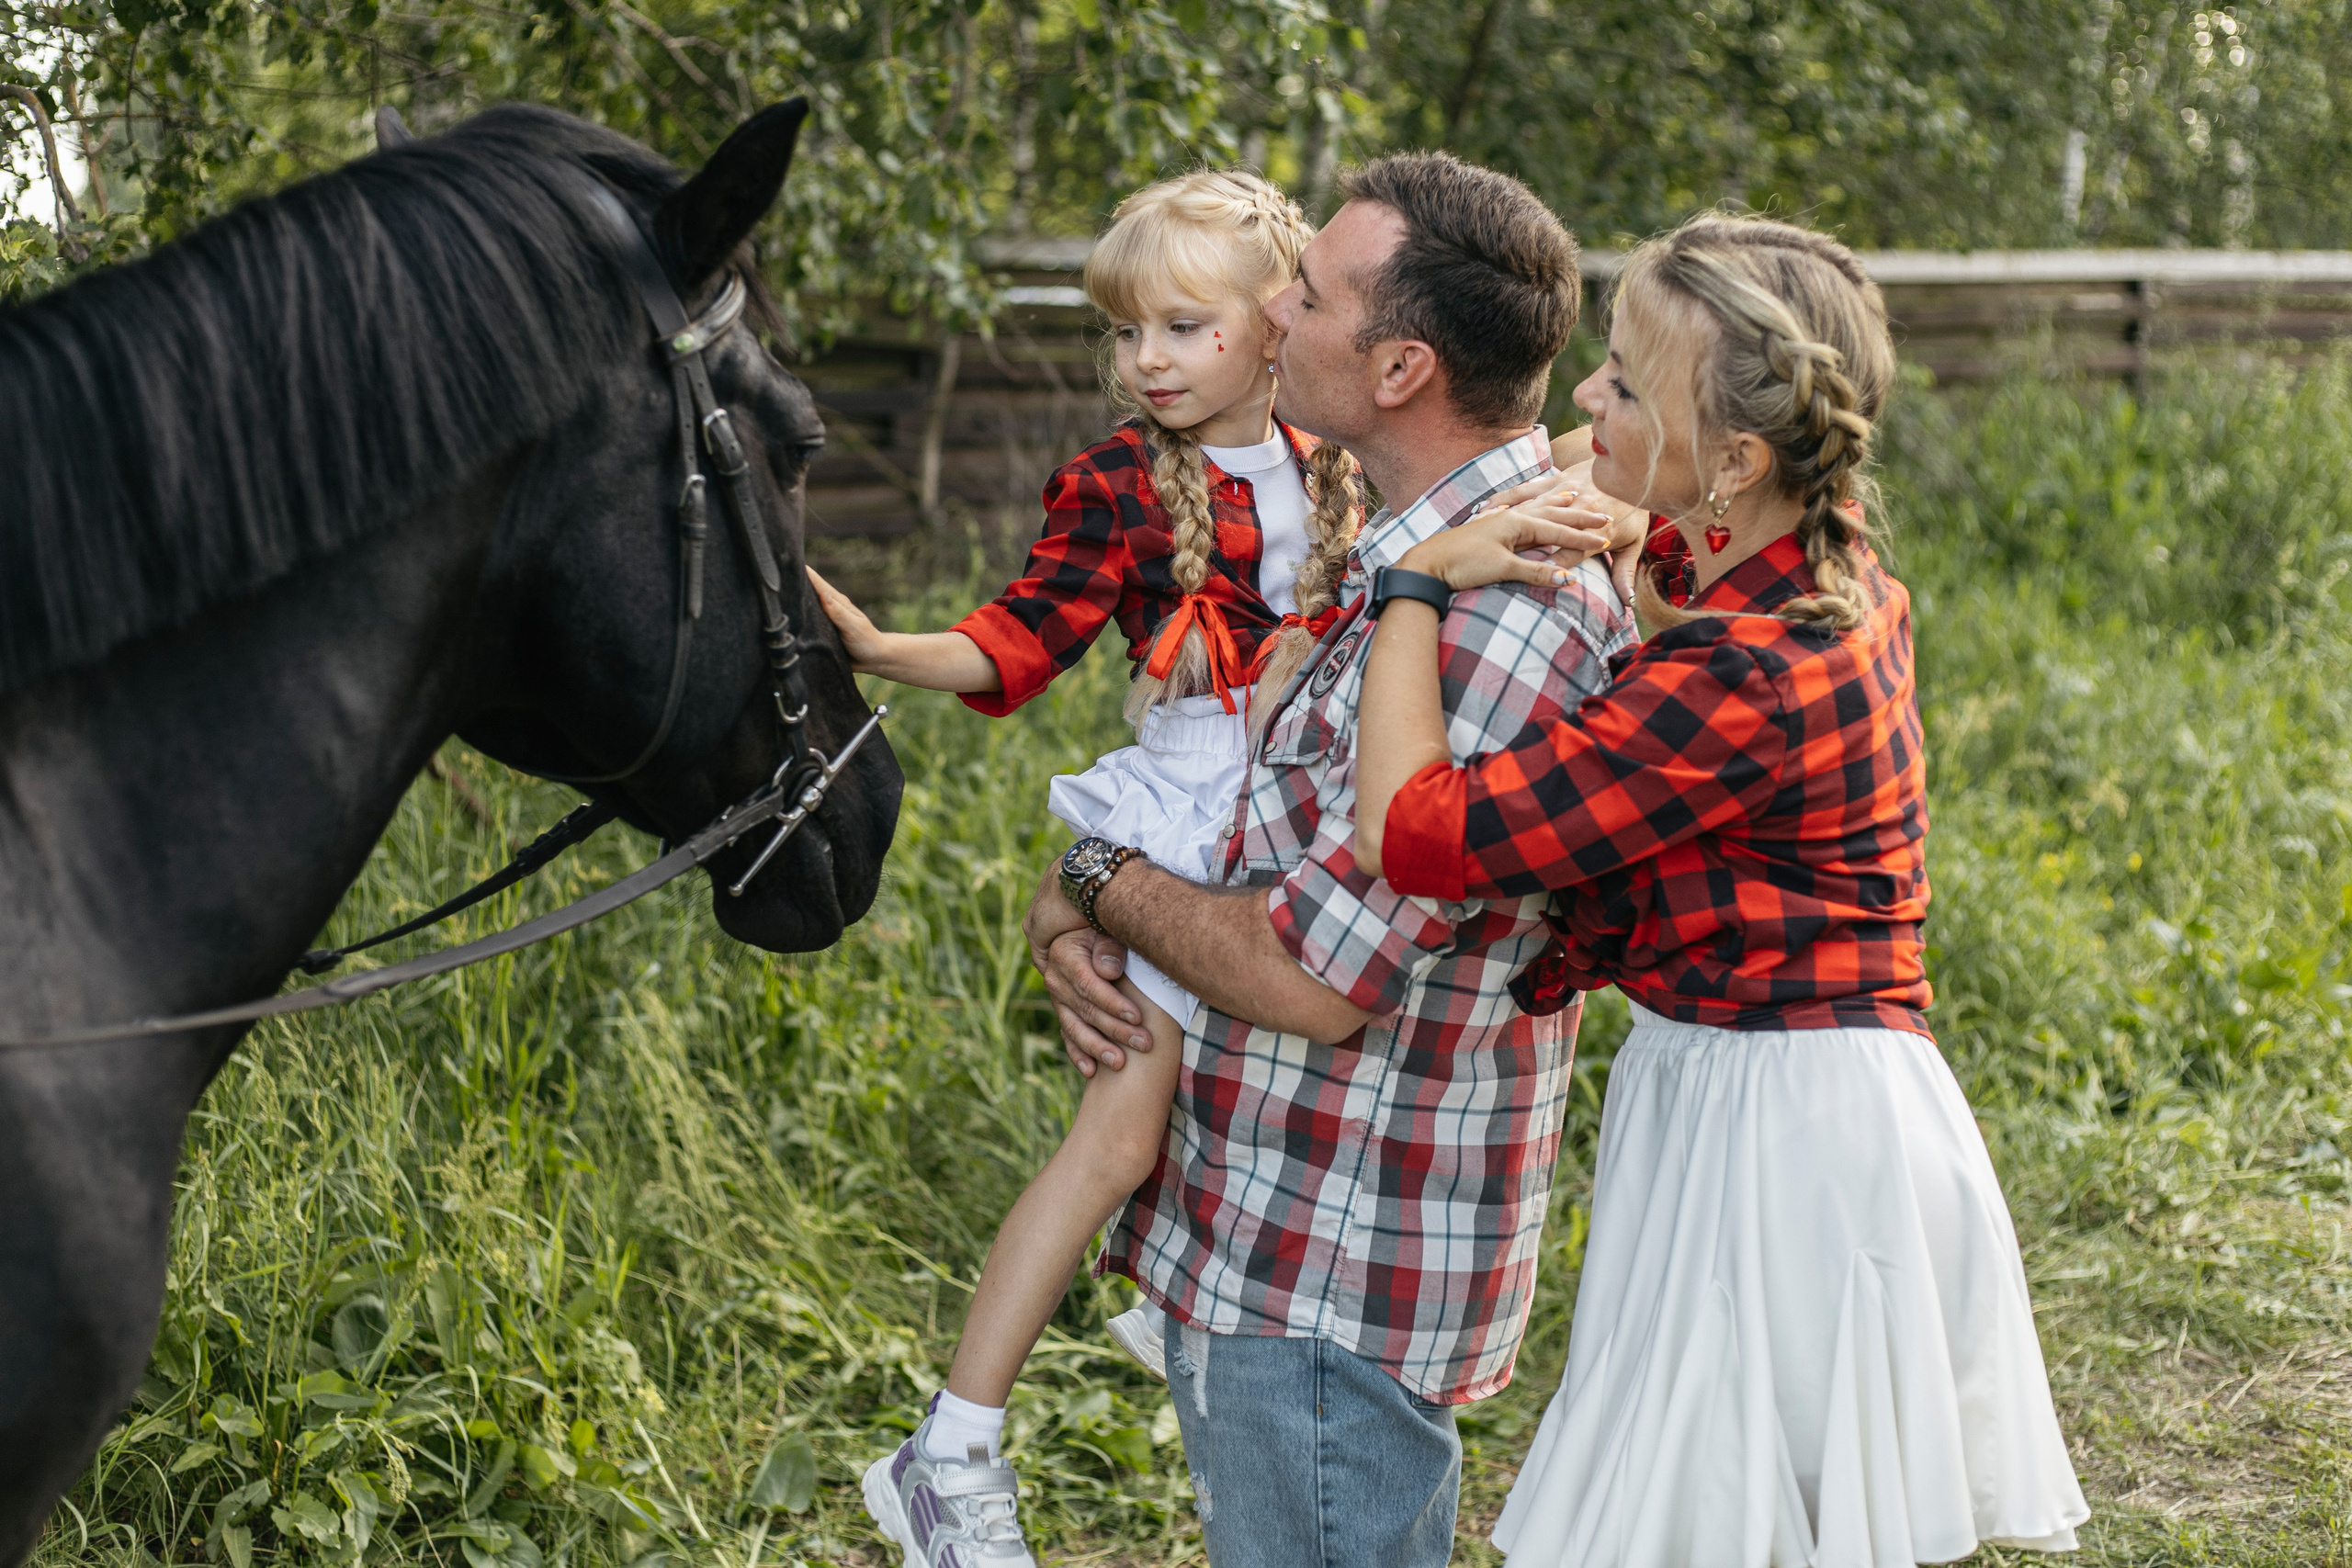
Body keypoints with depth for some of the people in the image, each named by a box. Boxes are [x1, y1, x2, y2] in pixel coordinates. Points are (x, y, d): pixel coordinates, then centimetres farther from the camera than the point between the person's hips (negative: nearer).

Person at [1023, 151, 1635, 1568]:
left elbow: (1315, 978, -26)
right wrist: (1075, 909, -2)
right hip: (1268, 1240, 10)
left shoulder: (1497, 617, -26)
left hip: (1328, 1281, -10)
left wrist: (1107, 881, -9)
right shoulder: (1424, 557, 7)